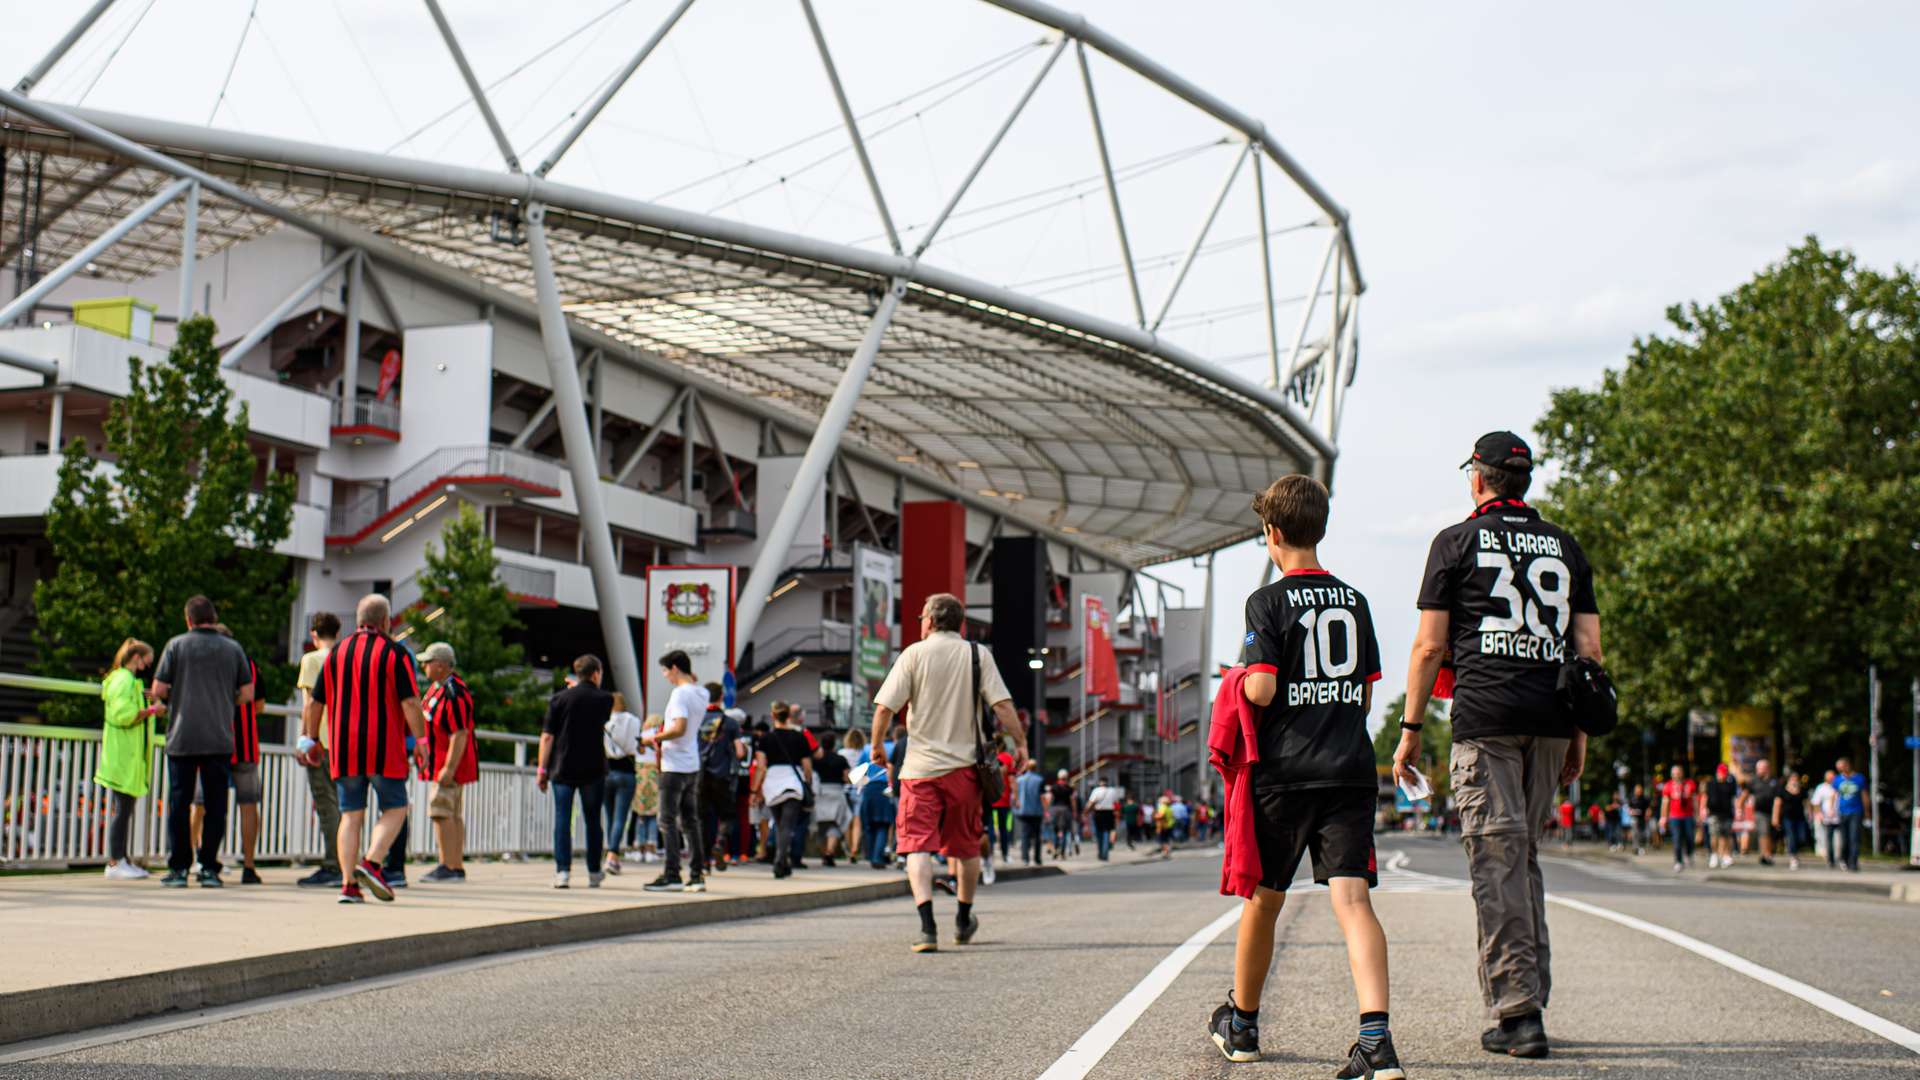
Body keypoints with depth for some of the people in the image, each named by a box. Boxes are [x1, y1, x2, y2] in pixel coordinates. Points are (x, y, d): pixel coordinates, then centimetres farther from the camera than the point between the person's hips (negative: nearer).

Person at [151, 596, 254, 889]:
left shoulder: (176, 645, 0)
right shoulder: (233, 648, 5)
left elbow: (158, 690, -3)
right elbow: (247, 694, 5)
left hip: (182, 738, -1)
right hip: (220, 739, 1)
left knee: (179, 802, 5)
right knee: (215, 804, 5)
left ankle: (178, 868, 5)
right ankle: (209, 868, 3)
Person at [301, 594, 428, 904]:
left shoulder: (337, 652, 10)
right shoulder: (393, 653, -3)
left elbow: (315, 702, 11)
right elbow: (410, 702, -10)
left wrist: (311, 739, 21)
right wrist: (420, 741, -6)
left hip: (344, 750, 4)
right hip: (384, 750, -4)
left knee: (351, 815, 6)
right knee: (395, 809, 7)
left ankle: (349, 885, -1)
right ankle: (372, 864, -13)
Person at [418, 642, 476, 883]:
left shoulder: (453, 694, -21)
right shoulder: (438, 686, 13)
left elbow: (460, 734, -25)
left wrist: (449, 768, -27)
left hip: (451, 762, -10)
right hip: (441, 763, 10)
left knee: (441, 812, -11)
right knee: (454, 815, 11)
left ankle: (448, 866, -11)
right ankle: (457, 867, 15)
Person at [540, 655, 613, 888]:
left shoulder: (560, 698, -1)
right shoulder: (605, 699, 0)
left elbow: (547, 736, -4)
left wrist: (542, 768, 1)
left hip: (563, 768, -1)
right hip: (593, 770, 1)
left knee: (562, 819, 1)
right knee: (593, 820, 11)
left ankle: (562, 871, -7)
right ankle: (594, 873, 18)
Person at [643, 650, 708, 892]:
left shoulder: (680, 693, -16)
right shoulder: (701, 693, 9)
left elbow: (679, 728, -26)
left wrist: (654, 738, -13)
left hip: (675, 766, -8)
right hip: (693, 766, 8)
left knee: (668, 821, -3)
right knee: (690, 821, 12)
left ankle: (672, 876, -4)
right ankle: (697, 876, 11)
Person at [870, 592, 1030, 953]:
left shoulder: (914, 654, 0)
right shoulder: (978, 655, 4)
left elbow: (884, 708, -6)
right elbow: (1002, 704, -6)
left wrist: (877, 745, 8)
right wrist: (1020, 743, 3)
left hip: (920, 765, -2)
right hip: (964, 764, 2)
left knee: (917, 846, -3)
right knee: (966, 846, 18)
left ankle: (927, 926, -21)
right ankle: (963, 922, 33)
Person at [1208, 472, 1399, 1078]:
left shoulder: (1268, 602, -5)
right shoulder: (1354, 602, 12)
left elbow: (1261, 690, -14)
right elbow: (1366, 694, 15)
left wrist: (1236, 682, 6)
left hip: (1284, 774, -3)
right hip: (1352, 770, 3)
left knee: (1263, 900, 12)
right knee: (1352, 898, -6)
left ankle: (1241, 1023, 30)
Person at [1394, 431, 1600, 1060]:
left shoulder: (1457, 541, 3)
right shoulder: (1564, 547, 15)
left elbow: (1430, 645, -1)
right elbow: (1588, 648, 11)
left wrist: (1410, 731, 4)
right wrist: (1579, 735, 17)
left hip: (1485, 717, -5)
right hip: (1549, 722, 5)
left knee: (1496, 862, -5)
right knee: (1524, 857, 15)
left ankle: (1518, 1014, -9)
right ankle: (1530, 998, 17)